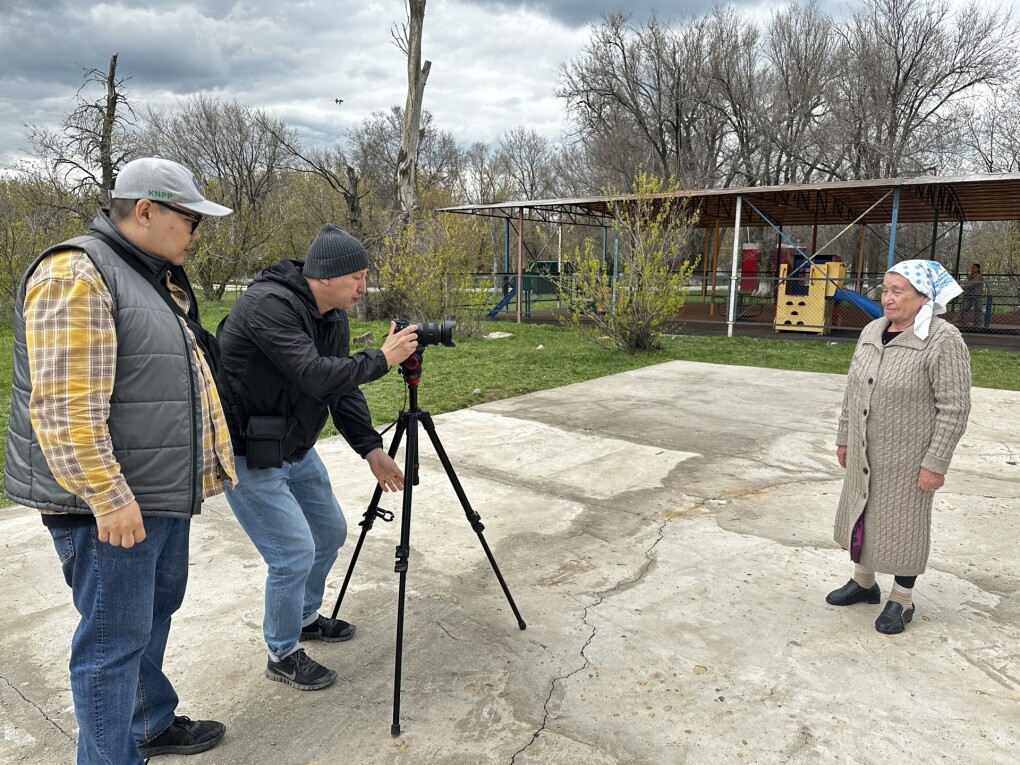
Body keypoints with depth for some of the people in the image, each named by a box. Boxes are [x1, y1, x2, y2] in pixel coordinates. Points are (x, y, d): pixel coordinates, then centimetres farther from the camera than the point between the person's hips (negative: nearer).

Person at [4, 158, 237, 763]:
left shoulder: (160, 279, 14)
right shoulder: (76, 273, -16)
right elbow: (66, 406, -23)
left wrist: (207, 460, 22)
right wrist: (108, 496, -23)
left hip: (165, 492, 10)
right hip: (110, 503, -10)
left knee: (156, 612, 21)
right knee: (115, 639, 2)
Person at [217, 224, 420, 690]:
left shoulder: (333, 318, 2)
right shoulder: (269, 305, -26)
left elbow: (342, 387, 5)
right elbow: (316, 376, -34)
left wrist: (371, 448, -4)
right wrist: (381, 359, -24)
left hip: (295, 447, 9)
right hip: (249, 454, -9)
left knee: (331, 532, 17)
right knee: (294, 552, -8)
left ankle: (305, 617, 41)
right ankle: (283, 656, 16)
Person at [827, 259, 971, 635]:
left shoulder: (943, 341, -16)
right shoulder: (871, 332, 5)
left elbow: (954, 407, -16)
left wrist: (935, 463, -17)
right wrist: (844, 438, 13)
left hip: (907, 458, -6)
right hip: (864, 454, 6)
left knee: (903, 523, 8)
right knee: (861, 514, 17)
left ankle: (901, 599, 27)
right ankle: (863, 582, 38)